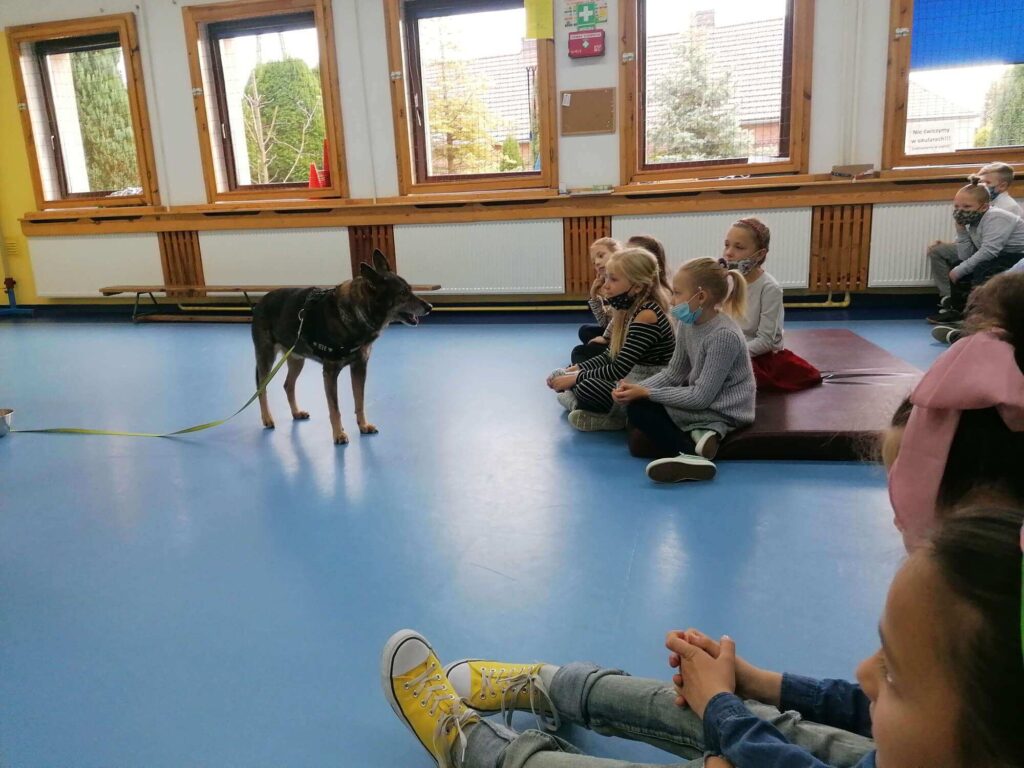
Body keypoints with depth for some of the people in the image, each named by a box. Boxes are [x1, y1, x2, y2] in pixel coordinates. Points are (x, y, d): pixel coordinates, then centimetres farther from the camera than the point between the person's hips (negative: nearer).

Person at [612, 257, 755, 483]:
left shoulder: (724, 336, -26)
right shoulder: (688, 324, -2)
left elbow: (701, 397, -25)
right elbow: (673, 373, 5)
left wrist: (646, 393, -22)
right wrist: (637, 387, -11)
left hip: (723, 412, -9)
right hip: (700, 399, 9)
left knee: (638, 409, -14)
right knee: (637, 403, 4)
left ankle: (689, 456, -21)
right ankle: (695, 435, -6)